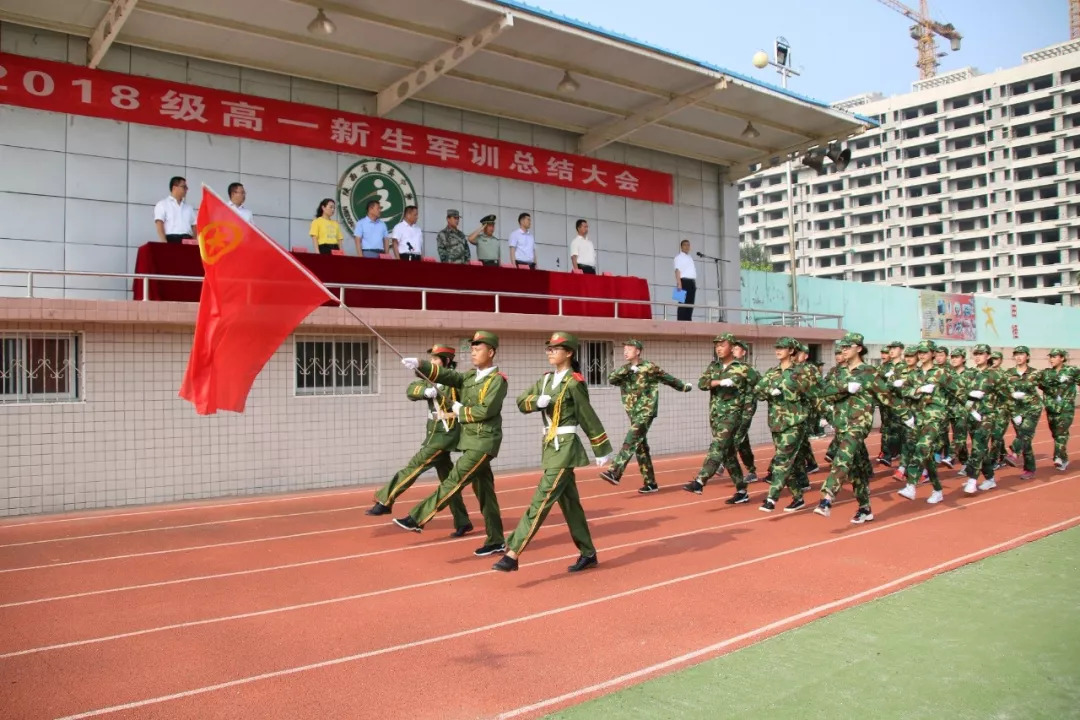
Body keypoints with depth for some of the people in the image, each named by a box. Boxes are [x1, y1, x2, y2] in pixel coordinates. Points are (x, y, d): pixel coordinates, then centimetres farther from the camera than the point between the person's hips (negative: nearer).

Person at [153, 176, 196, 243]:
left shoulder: (189, 207, 24)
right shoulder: (162, 204, 9)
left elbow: (194, 226, 19)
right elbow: (159, 224, -3)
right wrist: (164, 243, -17)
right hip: (172, 240, -4)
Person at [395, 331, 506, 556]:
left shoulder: (498, 380, -10)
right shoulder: (470, 376, 14)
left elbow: (485, 411, -21)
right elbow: (447, 375, 3)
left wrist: (460, 411, -8)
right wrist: (420, 364, -9)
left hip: (483, 443, -8)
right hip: (470, 441, 8)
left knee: (453, 481, -11)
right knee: (484, 491, 10)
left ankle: (418, 518, -10)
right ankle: (496, 541, 17)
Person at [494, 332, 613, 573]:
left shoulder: (574, 382, -11)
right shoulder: (546, 379, 11)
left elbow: (589, 418, -8)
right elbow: (521, 401, 6)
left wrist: (601, 450, -4)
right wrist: (537, 401, -16)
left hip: (565, 447, -9)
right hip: (550, 446, 9)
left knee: (541, 500, -11)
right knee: (569, 502, 14)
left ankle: (512, 555, -11)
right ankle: (588, 554, 25)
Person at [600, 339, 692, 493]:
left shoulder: (649, 367, -4)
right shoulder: (624, 370, 10)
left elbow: (668, 379, 10)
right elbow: (611, 380, -8)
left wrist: (684, 386, 22)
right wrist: (624, 369, -21)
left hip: (646, 411, -7)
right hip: (633, 413, 7)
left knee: (631, 441, -21)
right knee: (641, 447, 9)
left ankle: (614, 472, -31)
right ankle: (650, 483, 16)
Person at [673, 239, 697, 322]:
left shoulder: (690, 258, 25)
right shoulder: (679, 257, 0)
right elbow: (677, 270, -11)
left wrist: (694, 284, 17)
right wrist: (679, 283, -22)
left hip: (691, 282, 8)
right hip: (684, 281, -8)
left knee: (690, 304, 5)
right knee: (683, 303, -12)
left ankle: (688, 321, 6)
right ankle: (681, 322, -14)